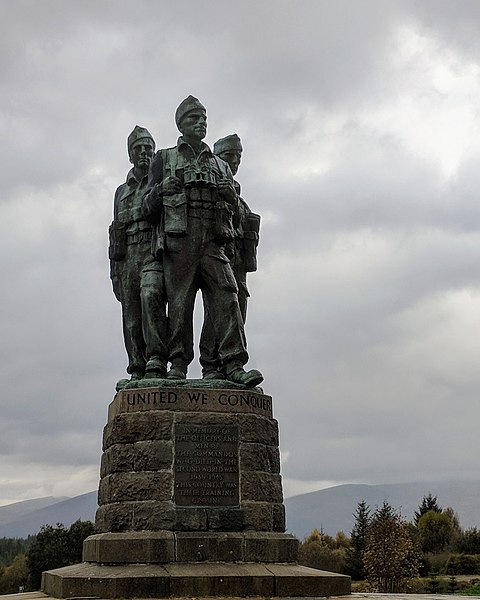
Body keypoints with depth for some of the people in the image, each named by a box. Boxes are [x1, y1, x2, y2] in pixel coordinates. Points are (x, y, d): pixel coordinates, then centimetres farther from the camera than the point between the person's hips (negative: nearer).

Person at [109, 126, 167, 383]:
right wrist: (114, 271, 13)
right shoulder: (122, 191, 25)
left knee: (150, 295, -31)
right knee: (132, 320, -2)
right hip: (128, 257, 5)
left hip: (155, 253, -5)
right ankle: (137, 372, 1)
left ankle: (156, 363, -35)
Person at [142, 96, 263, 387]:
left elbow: (233, 206, 24)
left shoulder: (220, 165, 26)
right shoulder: (164, 159, 17)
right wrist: (163, 188, -9)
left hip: (213, 241, 2)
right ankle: (179, 364, 0)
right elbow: (149, 208, 12)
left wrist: (229, 193, 2)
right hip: (179, 239, -2)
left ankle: (234, 365, -15)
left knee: (226, 296, -11)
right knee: (179, 301, -6)